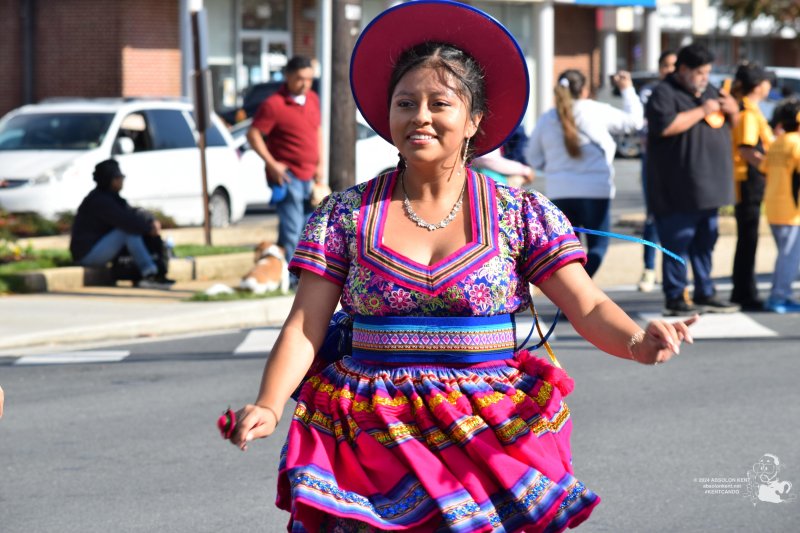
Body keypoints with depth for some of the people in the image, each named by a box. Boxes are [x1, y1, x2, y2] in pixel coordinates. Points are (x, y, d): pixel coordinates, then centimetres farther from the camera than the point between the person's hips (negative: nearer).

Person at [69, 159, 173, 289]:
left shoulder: (111, 197, 15)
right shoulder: (99, 200, -18)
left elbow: (132, 212, 13)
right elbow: (125, 221, -27)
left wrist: (153, 221, -6)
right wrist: (149, 229, -15)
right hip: (87, 253, -11)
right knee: (129, 230, -22)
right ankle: (150, 273, -27)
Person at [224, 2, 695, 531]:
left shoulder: (522, 214, 2)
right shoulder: (345, 215, 4)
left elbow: (589, 308, -5)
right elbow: (304, 328, -1)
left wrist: (636, 341, -27)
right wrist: (268, 406, -19)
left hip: (493, 442, 0)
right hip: (373, 444, 1)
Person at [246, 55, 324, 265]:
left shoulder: (313, 99, 10)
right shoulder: (273, 104, -13)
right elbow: (253, 134, -12)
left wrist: (320, 164, 14)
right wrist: (272, 164, -17)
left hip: (309, 176, 8)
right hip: (287, 176, -8)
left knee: (306, 230, 14)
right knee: (292, 229, -10)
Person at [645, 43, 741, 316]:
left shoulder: (709, 91, 18)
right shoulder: (664, 93, -8)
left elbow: (728, 125, 28)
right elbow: (665, 126, -24)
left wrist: (732, 111, 5)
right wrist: (701, 111, -19)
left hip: (707, 189, 8)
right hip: (678, 190, -8)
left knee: (705, 243, 12)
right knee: (678, 244, -5)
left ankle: (705, 294, 19)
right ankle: (675, 298, -1)